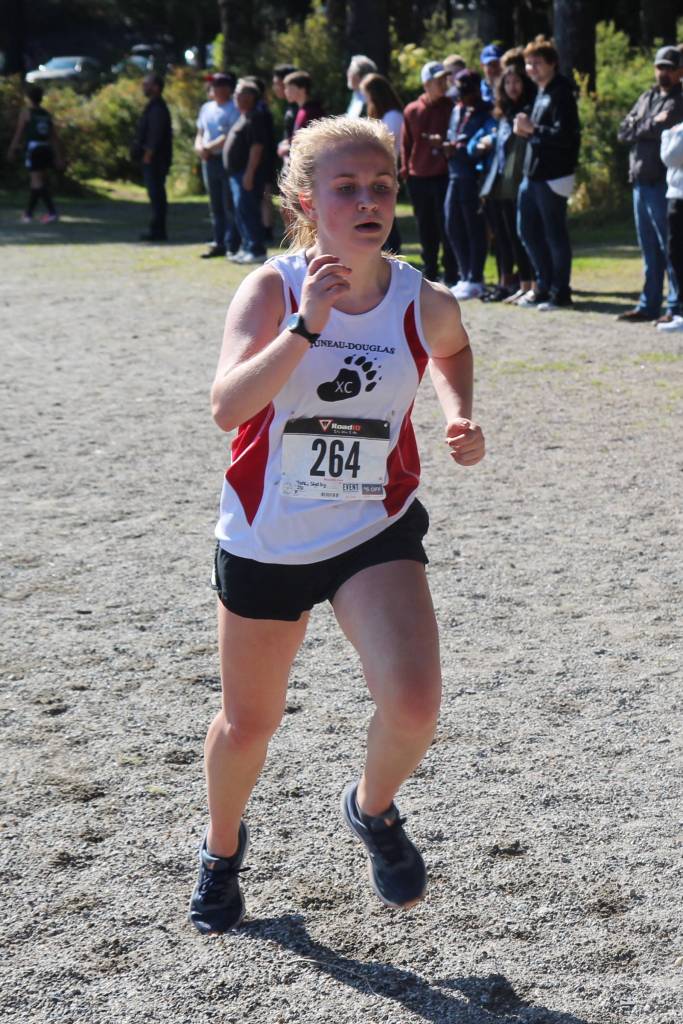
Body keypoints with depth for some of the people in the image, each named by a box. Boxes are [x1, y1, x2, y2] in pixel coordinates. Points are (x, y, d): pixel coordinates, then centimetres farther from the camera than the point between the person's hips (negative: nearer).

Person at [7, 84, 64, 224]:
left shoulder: (26, 112, -2)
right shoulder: (47, 114, 13)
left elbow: (18, 133, -3)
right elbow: (55, 136, 10)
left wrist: (11, 150, 6)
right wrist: (58, 156, 12)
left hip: (33, 149, -6)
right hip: (46, 149, 6)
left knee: (37, 182, -9)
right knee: (35, 181, 16)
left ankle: (52, 212, -20)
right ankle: (29, 211, 19)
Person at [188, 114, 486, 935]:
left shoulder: (425, 304, -9)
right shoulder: (272, 289, -15)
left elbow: (452, 349, 17)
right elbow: (227, 406, -29)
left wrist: (459, 415, -1)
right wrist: (307, 325, -37)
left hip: (376, 535, 1)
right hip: (264, 541, 0)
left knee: (413, 705, -20)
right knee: (248, 723, 14)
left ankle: (373, 809, 15)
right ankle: (222, 848, 46)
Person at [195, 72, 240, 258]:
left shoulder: (234, 109, -7)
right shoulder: (206, 108, 17)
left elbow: (230, 136, -16)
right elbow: (200, 133, 21)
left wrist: (209, 147, -16)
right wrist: (199, 146, 0)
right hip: (208, 160, 7)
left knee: (230, 206, -5)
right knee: (215, 206, 10)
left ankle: (232, 246, -3)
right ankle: (218, 244, 16)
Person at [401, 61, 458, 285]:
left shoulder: (451, 108, 1)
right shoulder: (412, 111, 6)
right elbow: (405, 143, 12)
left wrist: (444, 142, -13)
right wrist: (406, 170, 5)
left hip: (444, 175, -2)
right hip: (418, 178, 3)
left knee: (445, 226, -3)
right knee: (425, 229, 9)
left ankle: (451, 275, 3)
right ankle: (429, 273, 18)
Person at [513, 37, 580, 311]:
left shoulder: (561, 94, -12)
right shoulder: (540, 93, 17)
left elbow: (563, 136, -21)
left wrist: (532, 129, -13)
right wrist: (526, 130, 7)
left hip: (553, 176, -10)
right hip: (532, 173, 10)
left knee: (555, 234, -2)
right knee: (527, 230, 15)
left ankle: (560, 292, 7)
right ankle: (544, 285, 26)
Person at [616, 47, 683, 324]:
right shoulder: (646, 98, 19)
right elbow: (623, 132, 9)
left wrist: (640, 128, -5)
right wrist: (651, 124, -5)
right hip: (640, 183, 7)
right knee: (649, 249, 12)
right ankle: (649, 305, 17)